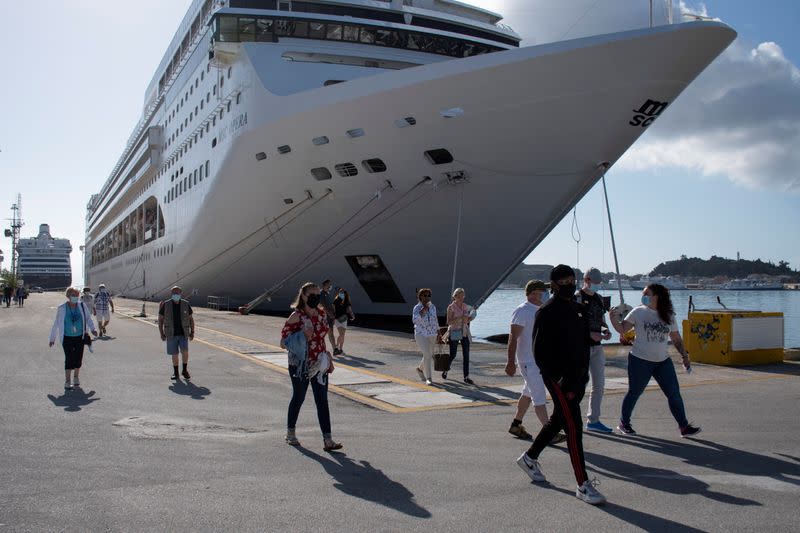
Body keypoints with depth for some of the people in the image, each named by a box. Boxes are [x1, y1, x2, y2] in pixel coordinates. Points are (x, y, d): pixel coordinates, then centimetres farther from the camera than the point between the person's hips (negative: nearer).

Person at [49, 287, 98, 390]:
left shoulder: (82, 306, -2)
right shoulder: (62, 308, -6)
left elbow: (88, 318, 8)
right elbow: (56, 324, 1)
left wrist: (92, 329, -7)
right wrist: (52, 338, 5)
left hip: (80, 337, 3)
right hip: (67, 338, -2)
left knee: (78, 358, 7)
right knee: (69, 359, -9)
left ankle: (76, 377, 29)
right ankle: (67, 382, -1)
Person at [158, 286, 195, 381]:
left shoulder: (186, 304, -2)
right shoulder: (166, 305, -4)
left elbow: (191, 319, 6)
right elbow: (160, 319, 1)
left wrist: (192, 332, 0)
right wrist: (162, 334, -5)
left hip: (183, 334, 0)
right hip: (171, 334, 0)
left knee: (185, 351, -17)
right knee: (174, 354, 3)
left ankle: (185, 371, 3)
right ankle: (175, 373, 20)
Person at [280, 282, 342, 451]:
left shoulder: (322, 314, 5)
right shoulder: (296, 317, -12)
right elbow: (283, 342, -10)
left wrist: (328, 358, 15)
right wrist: (301, 337, -25)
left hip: (319, 364, 5)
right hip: (300, 365, -5)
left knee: (322, 401, 1)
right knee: (298, 398, 9)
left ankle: (327, 439, 0)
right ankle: (290, 433, 30)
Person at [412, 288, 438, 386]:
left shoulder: (433, 307, 5)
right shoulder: (417, 308, -10)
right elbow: (415, 320, -25)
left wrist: (438, 332, 18)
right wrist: (424, 309, -29)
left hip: (432, 335, 5)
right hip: (421, 334, -5)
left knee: (429, 355, 14)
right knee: (427, 355, -15)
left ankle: (420, 369, 42)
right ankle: (429, 378, -8)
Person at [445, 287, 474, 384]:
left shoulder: (465, 306, 7)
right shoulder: (451, 307, -9)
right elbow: (449, 322, -15)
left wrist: (469, 319, -6)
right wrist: (460, 318, -24)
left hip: (465, 333, 4)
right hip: (454, 333, -4)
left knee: (466, 354, -2)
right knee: (452, 355, 4)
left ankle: (466, 377, 1)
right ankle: (446, 370, 32)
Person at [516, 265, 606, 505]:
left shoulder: (578, 309, 13)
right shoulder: (547, 312, -11)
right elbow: (540, 352, -14)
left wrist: (583, 374, 11)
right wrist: (559, 381, -19)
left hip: (577, 377, 8)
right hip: (559, 379, -8)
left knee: (557, 421, 19)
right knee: (574, 428, -8)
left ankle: (529, 458, 38)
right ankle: (583, 485, -2)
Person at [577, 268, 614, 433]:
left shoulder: (598, 298, 13)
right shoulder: (577, 298, -10)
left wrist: (606, 331, 0)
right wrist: (590, 334, -23)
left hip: (597, 346, 7)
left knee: (599, 384, 8)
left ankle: (593, 420, 17)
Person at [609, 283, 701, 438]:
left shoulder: (668, 316, 6)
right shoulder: (638, 312, -2)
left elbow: (676, 339, 13)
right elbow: (622, 329, -3)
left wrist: (685, 356, 10)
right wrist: (614, 317, -19)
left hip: (663, 361, 3)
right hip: (640, 361, -3)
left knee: (674, 393, 1)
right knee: (634, 393, 4)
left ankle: (684, 426, 9)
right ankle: (624, 423, 19)